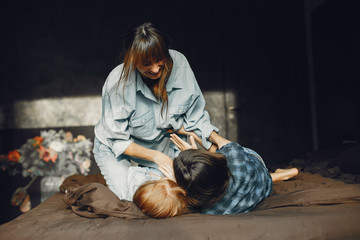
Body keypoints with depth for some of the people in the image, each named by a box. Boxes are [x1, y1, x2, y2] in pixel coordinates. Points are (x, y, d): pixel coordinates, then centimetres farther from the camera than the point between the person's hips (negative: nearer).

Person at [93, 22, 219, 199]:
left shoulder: (179, 63, -22)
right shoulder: (118, 82, -31)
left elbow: (195, 115, -11)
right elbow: (118, 141, -21)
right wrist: (155, 156, -31)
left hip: (163, 144, 4)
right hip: (115, 150, -3)